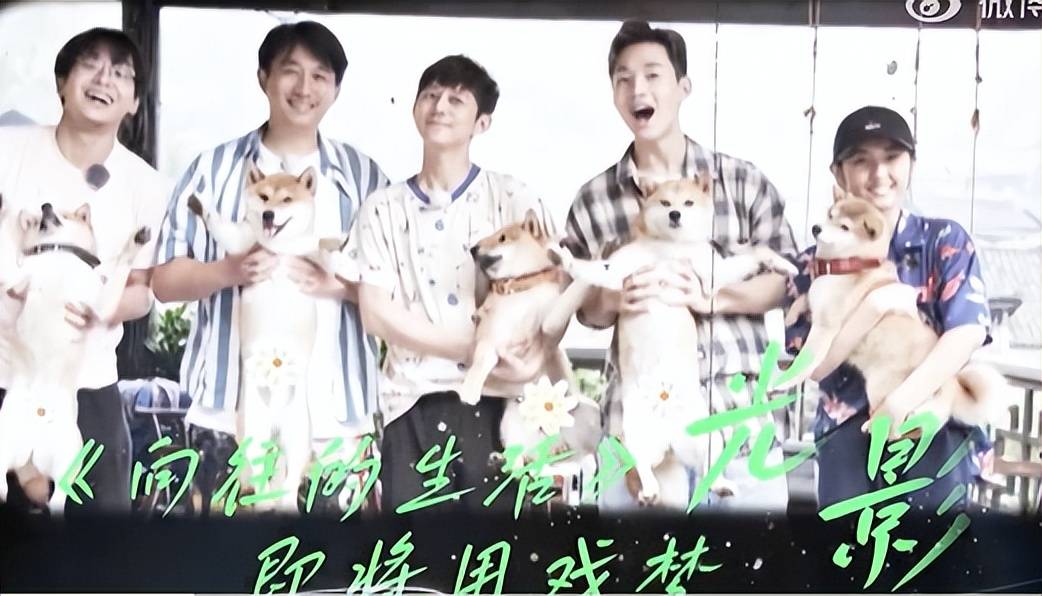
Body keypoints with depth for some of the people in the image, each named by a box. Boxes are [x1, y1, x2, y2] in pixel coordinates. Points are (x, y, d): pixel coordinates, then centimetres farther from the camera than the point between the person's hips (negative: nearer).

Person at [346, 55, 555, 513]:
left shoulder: (514, 200, 8)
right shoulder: (383, 209, 10)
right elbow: (377, 314, 0)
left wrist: (534, 359, -18)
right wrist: (476, 350, -10)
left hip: (498, 402, 0)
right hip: (414, 407, 1)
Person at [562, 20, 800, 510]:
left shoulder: (744, 181, 2)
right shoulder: (593, 200, 5)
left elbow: (785, 279, 3)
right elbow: (582, 306, 10)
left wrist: (710, 297, -14)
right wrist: (614, 299, -12)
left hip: (740, 416, 0)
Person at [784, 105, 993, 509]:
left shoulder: (945, 241, 6)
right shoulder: (818, 262, 6)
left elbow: (968, 331, -8)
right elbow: (814, 364, -4)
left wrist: (903, 398, -21)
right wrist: (876, 305, -17)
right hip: (849, 430, 1)